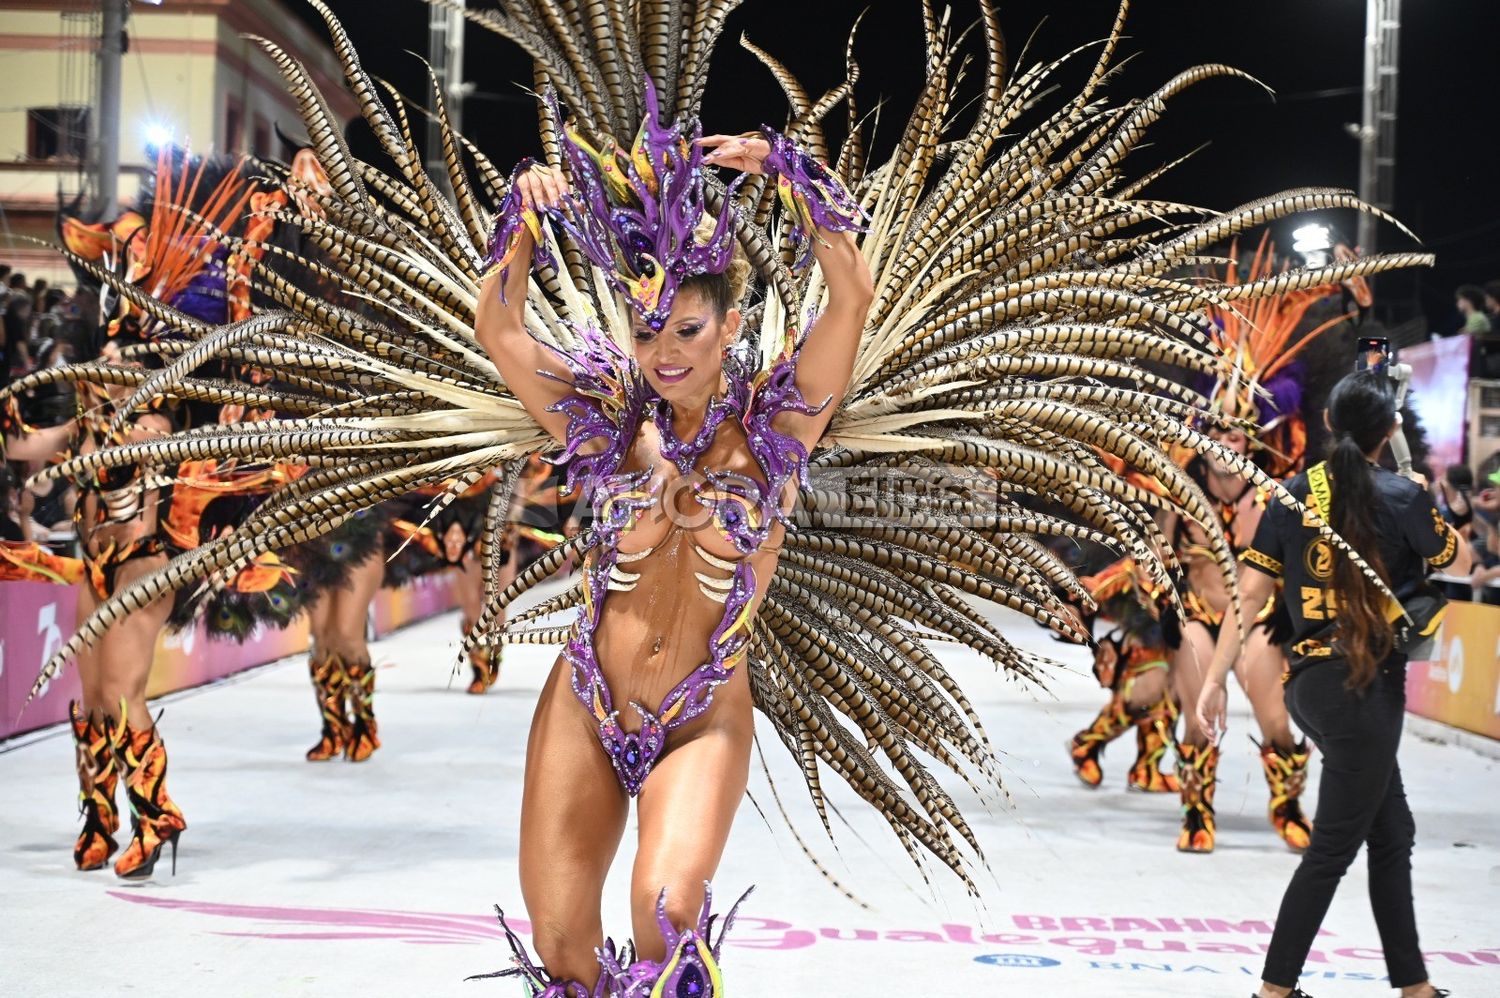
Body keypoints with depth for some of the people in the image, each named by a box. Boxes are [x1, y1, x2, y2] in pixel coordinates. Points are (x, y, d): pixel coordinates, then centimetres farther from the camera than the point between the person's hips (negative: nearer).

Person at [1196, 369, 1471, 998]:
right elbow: (1460, 564, 10)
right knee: (1332, 849, 2)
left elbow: (1249, 594, 2)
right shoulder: (1403, 497, -8)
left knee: (1392, 834, 17)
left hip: (1307, 682, 6)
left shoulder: (1293, 495, 4)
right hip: (1365, 685, -6)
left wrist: (1214, 680, 5)